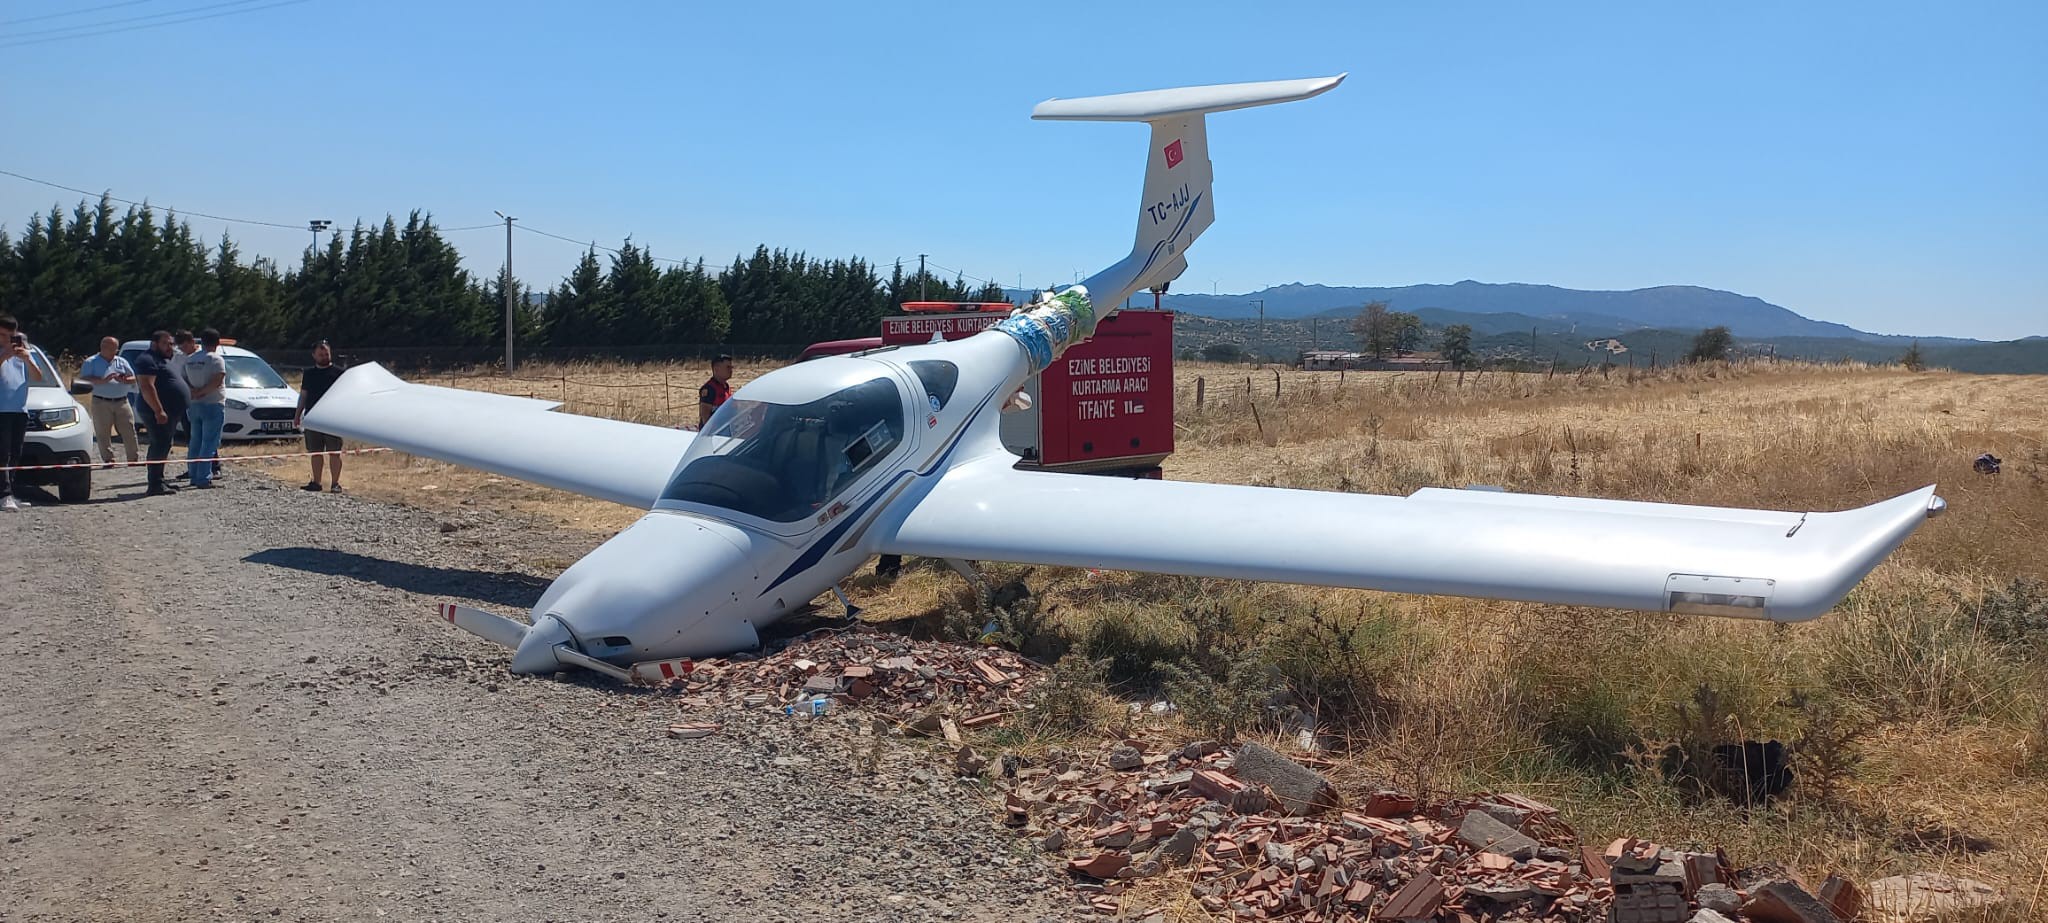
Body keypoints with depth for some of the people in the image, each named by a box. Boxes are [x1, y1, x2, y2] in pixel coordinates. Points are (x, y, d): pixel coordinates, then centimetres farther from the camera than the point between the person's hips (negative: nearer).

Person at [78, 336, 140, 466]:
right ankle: (108, 459, 1)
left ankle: (133, 459, 5)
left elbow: (133, 378, 17)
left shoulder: (122, 362, 15)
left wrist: (124, 380, -6)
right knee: (103, 433, -3)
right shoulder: (91, 362, 3)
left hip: (122, 402, 3)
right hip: (101, 403, -3)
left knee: (129, 431, 0)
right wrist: (103, 380, -19)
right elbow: (83, 379, -8)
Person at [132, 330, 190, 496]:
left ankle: (159, 481, 20)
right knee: (159, 447, -13)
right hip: (159, 413, -11)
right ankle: (155, 485, -14)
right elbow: (147, 387, -21)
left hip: (170, 413, 11)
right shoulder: (148, 360, -11)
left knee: (162, 447, 14)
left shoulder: (163, 360, 22)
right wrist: (158, 410, -27)